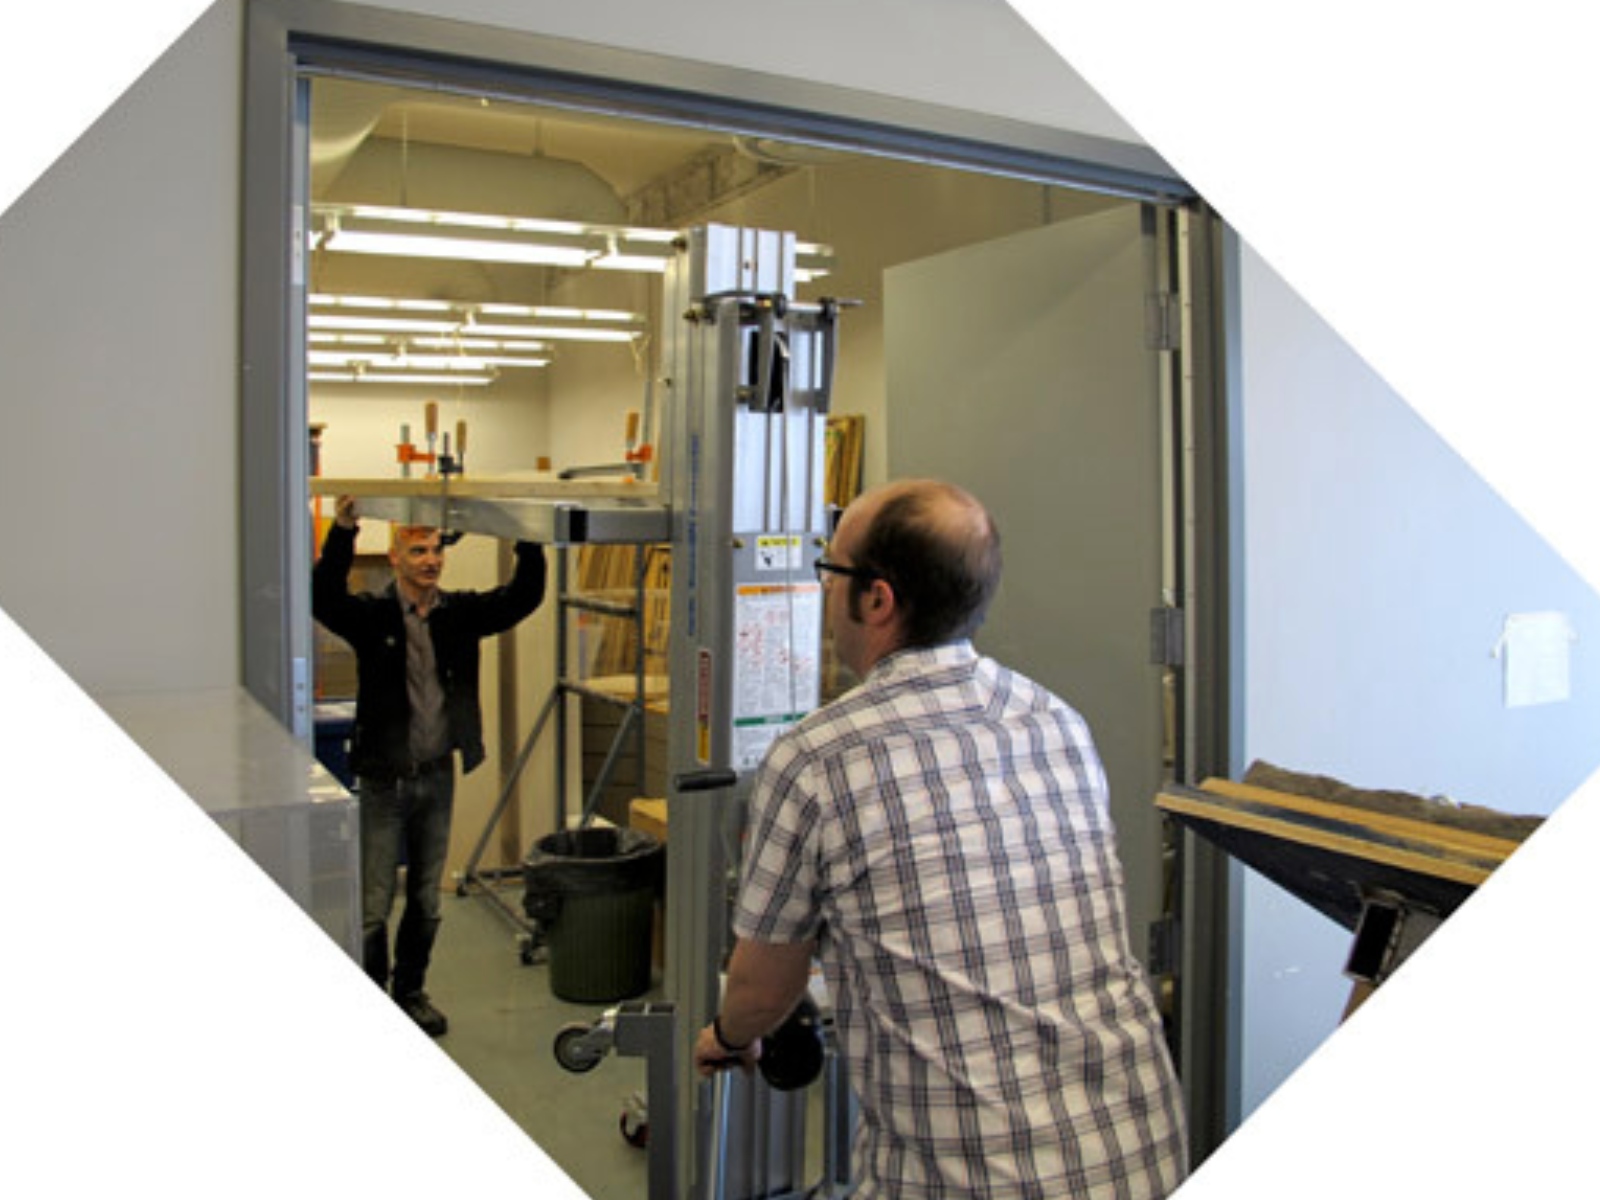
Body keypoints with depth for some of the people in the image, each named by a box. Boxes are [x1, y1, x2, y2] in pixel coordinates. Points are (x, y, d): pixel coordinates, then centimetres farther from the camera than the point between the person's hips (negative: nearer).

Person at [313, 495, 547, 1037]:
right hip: (383, 780, -3)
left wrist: (529, 541, -25)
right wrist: (342, 532, -41)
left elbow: (523, 597, -9)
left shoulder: (460, 612, 0)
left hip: (437, 776, 4)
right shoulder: (371, 614, -9)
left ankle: (410, 990, 34)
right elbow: (324, 599, -28)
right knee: (373, 905, 3)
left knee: (427, 901, 16)